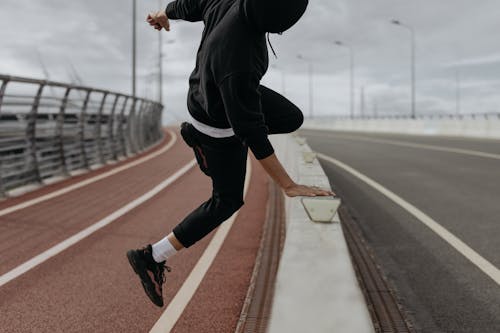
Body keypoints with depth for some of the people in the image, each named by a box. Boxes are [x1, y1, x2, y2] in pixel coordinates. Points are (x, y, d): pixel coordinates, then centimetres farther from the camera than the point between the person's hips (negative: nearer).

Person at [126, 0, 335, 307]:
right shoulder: (238, 63, -44)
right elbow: (251, 131, -38)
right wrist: (289, 186, -32)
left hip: (210, 90, 8)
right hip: (219, 127, -7)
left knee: (292, 119, 17)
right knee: (227, 201, 8)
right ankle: (152, 258, 13)